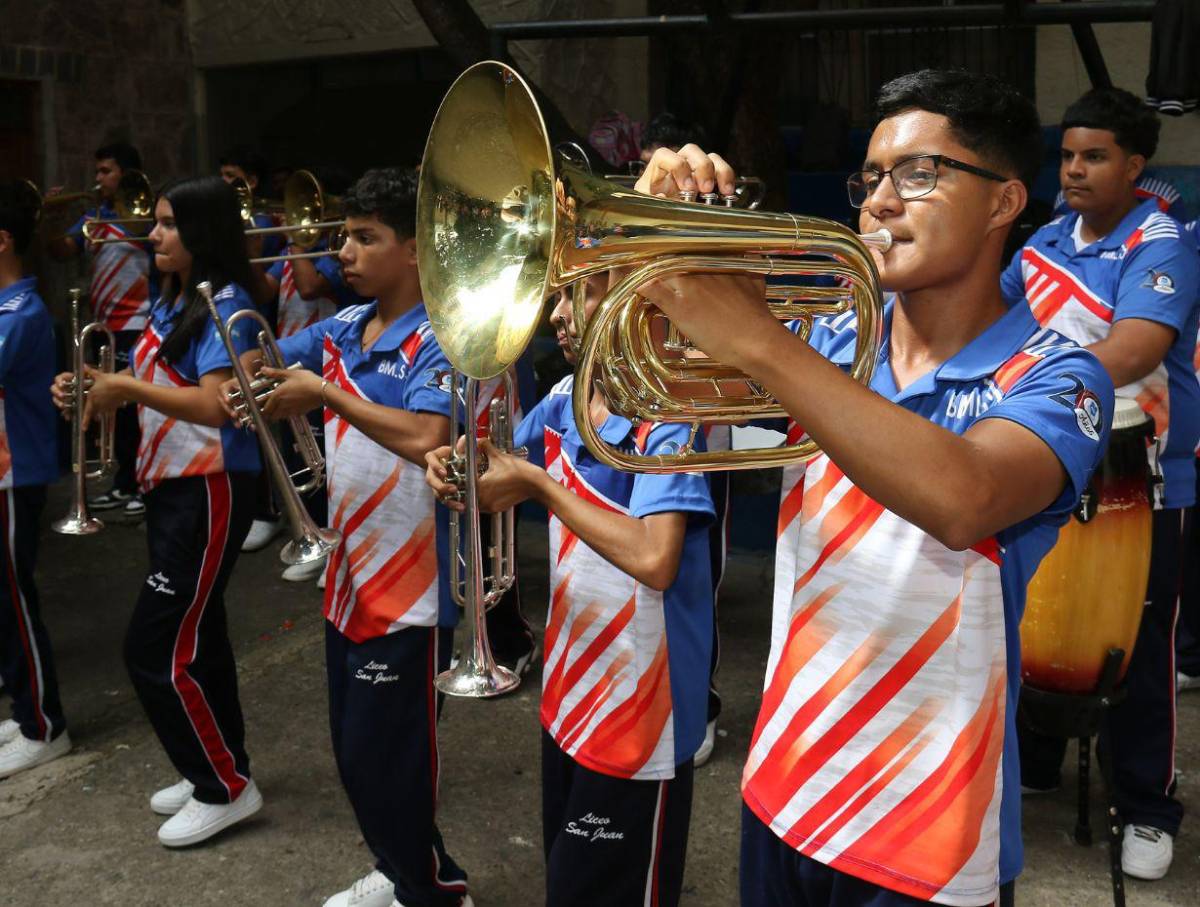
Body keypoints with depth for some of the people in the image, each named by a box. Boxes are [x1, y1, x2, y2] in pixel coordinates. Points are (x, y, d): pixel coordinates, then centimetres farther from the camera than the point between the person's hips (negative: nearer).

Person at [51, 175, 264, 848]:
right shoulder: (171, 303, 13)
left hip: (209, 491, -9)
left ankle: (227, 788, 8)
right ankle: (216, 770, 30)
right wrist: (94, 393, 0)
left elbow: (216, 406, -25)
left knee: (157, 649, -6)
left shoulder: (226, 305, -15)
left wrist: (127, 386, -19)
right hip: (169, 486, 9)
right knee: (194, 638, 16)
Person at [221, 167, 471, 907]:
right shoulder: (342, 329, 5)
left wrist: (326, 394, -23)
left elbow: (425, 438, -33)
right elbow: (257, 370, 17)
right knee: (355, 750, 20)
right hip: (349, 576, 8)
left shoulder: (437, 341, -17)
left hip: (410, 588, -8)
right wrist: (254, 371, -6)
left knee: (387, 761, 4)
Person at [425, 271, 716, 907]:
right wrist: (454, 468, -9)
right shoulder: (564, 400, 3)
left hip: (639, 716, -7)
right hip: (568, 693, 8)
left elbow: (654, 561, -33)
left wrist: (538, 485, -24)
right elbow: (500, 481, 14)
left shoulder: (666, 418, -21)